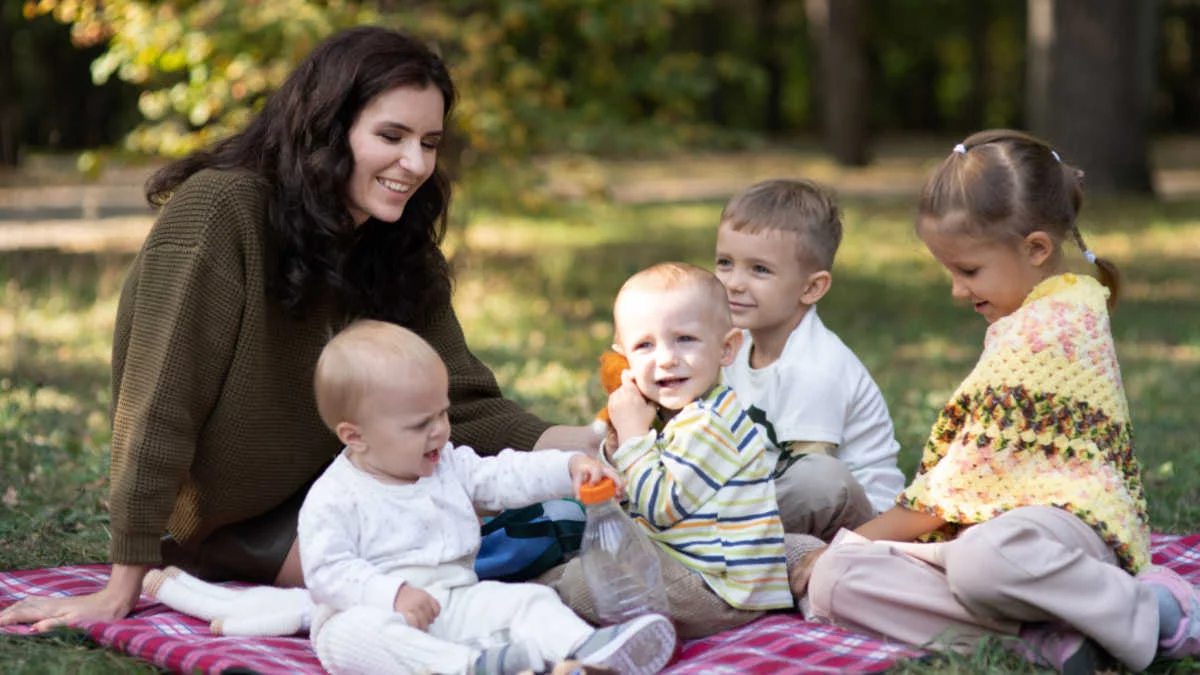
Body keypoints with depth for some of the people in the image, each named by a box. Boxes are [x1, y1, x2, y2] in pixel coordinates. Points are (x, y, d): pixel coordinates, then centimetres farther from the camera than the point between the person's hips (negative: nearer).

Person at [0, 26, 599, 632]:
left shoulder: (402, 250, -4)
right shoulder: (220, 210, -25)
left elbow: (461, 405, -10)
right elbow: (160, 406, -26)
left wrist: (575, 445, -29)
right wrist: (122, 591, -25)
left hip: (331, 487, 7)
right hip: (232, 524, -6)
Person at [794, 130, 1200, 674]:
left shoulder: (1045, 331, -11)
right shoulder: (1064, 306, 22)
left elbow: (962, 485, -11)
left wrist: (856, 541, -1)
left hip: (1067, 522, -10)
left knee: (981, 560, -45)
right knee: (833, 581, -11)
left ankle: (1151, 613, -15)